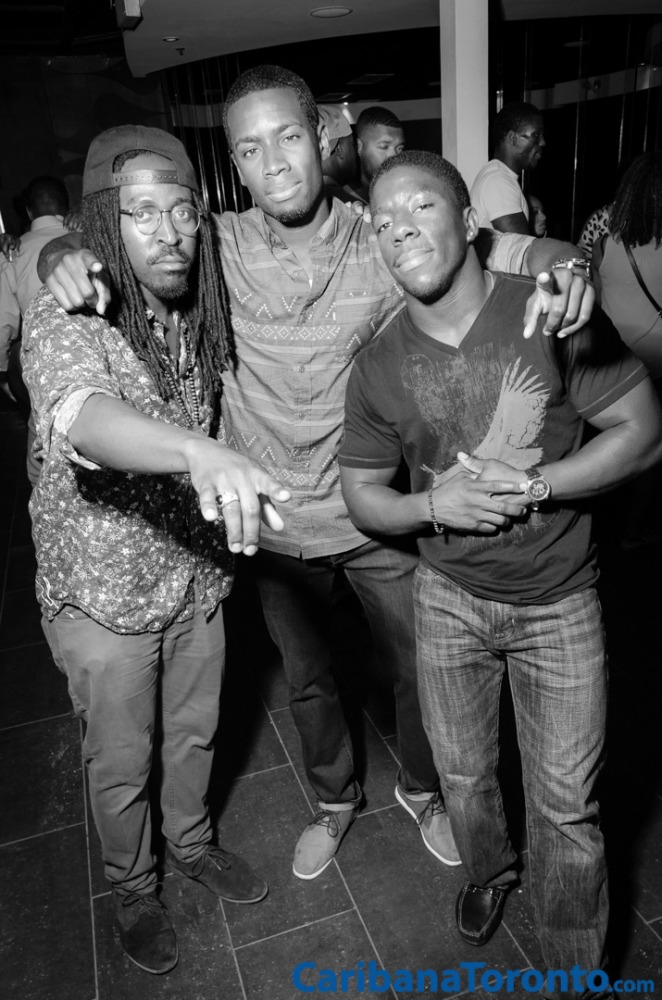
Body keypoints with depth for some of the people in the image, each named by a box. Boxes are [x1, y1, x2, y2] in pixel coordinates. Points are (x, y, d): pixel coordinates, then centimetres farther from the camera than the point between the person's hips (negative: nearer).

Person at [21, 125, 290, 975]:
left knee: (194, 735, 25)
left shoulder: (199, 308, -3)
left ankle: (192, 845, 54)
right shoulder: (64, 315, -22)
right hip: (103, 593, -5)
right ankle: (131, 886, 47)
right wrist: (200, 451, -62)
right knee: (121, 764, 18)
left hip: (197, 576, 5)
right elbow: (80, 415, -44)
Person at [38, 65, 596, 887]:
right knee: (307, 682, 22)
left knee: (417, 670, 19)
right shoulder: (220, 247, -9)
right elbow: (113, 232, 0)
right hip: (275, 528, 1)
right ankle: (334, 801, 52)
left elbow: (507, 247, -7)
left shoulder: (383, 246, -13)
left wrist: (559, 264, -30)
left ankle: (420, 790, 51)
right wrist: (65, 255, -23)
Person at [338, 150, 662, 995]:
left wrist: (535, 485, -22)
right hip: (449, 598, 2)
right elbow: (362, 495, 0)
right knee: (462, 773, 20)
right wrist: (434, 504, -20)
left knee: (565, 804, 10)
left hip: (559, 603, -2)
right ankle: (488, 870, 55)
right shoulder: (379, 367, -9)